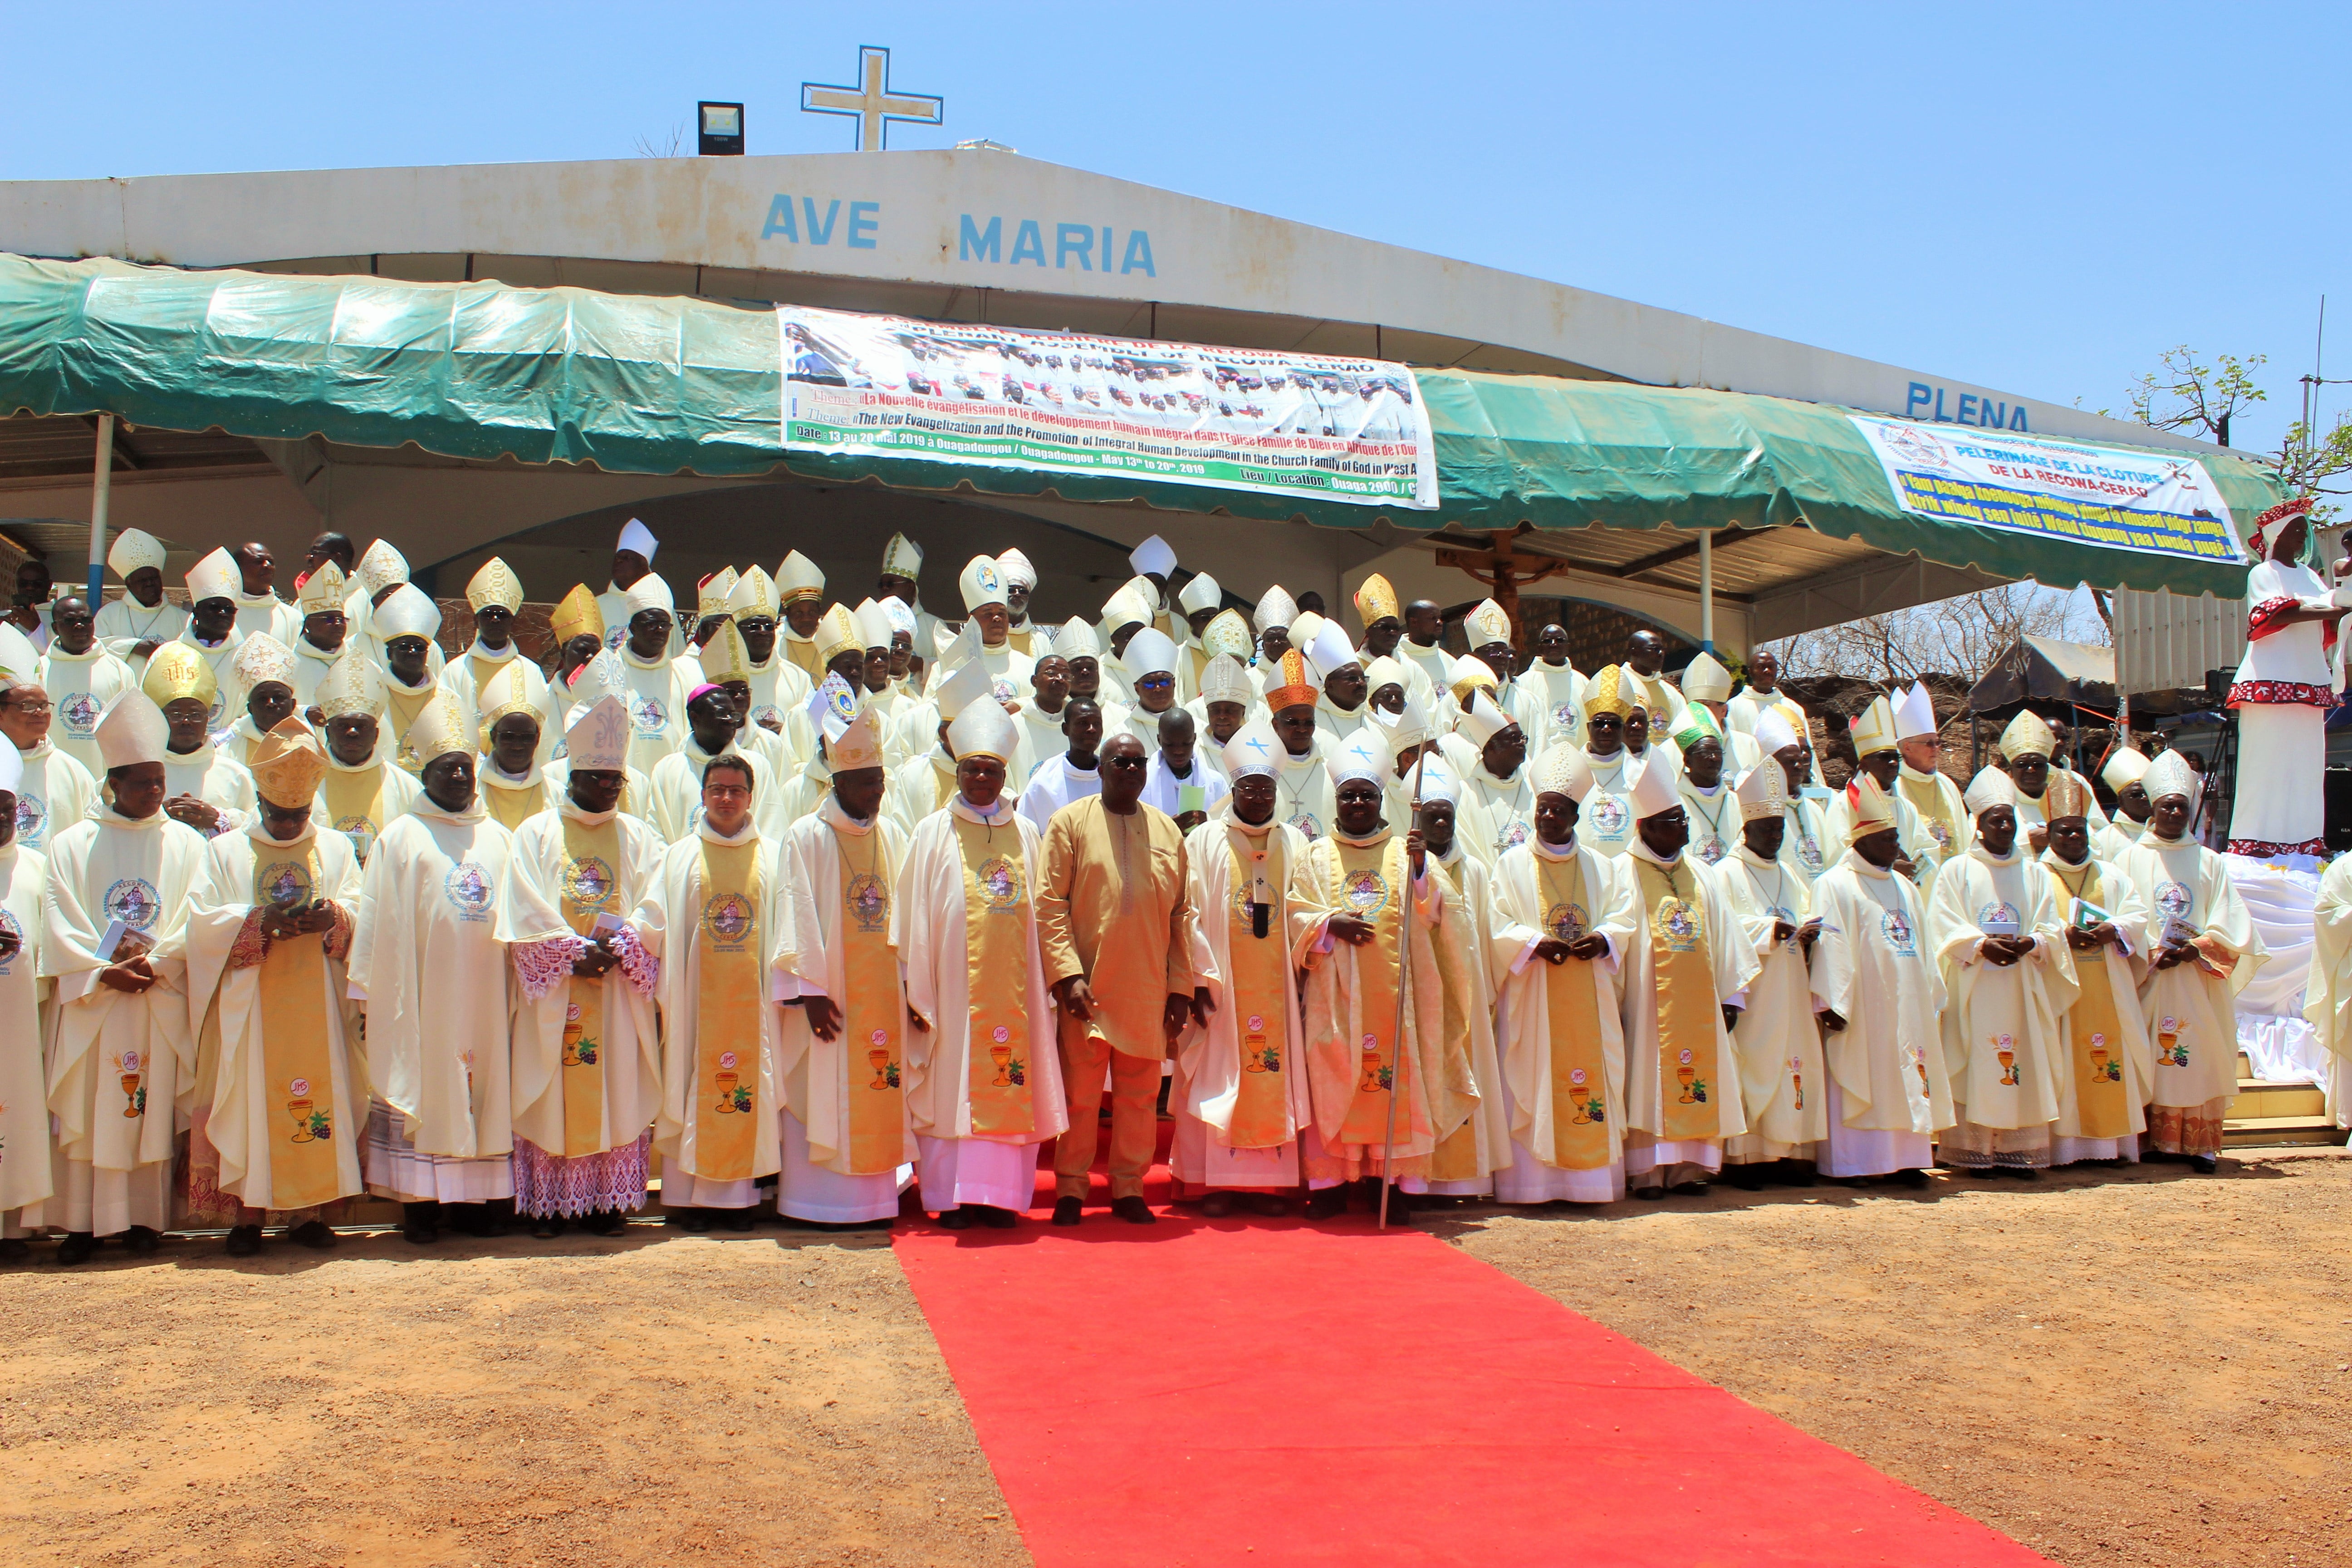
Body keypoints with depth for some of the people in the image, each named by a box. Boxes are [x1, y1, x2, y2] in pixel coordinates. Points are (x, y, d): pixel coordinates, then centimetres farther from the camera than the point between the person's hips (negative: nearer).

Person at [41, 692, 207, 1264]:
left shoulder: (186, 844, 7)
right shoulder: (70, 845, 6)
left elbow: (194, 925, 1)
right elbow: (60, 928, -1)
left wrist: (152, 964, -14)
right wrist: (105, 972, -12)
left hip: (160, 1001, 0)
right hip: (89, 1002, 0)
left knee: (151, 1109, 1)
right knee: (85, 1112, -1)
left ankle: (143, 1218, 8)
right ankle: (83, 1222, 5)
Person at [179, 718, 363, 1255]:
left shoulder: (336, 848, 15)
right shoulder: (224, 852, 11)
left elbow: (359, 912, 4)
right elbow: (202, 919, -2)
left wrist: (332, 917, -18)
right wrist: (259, 922, -17)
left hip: (315, 1004, 1)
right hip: (249, 1004, -1)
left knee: (319, 1099, -2)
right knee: (249, 1101, -5)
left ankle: (307, 1211, 3)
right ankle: (248, 1213, 1)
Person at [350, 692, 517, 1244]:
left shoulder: (500, 839, 14)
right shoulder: (400, 839, 4)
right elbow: (380, 924, -1)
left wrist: (517, 986, 11)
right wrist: (375, 993, -7)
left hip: (485, 990, 3)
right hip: (424, 992, -3)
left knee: (486, 1086, 3)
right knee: (425, 1087, -3)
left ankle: (476, 1199, 11)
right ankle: (421, 1204, 4)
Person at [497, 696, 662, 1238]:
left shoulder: (640, 839, 11)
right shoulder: (535, 834, 6)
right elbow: (526, 916, -4)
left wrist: (617, 949, -15)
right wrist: (576, 953, -14)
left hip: (620, 994, 2)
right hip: (554, 992, -1)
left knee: (618, 1093, 1)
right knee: (553, 1095, -2)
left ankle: (610, 1201, 6)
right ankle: (547, 1204, 4)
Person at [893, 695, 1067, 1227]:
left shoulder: (1026, 835, 12)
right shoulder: (933, 833, 6)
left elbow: (1040, 913, 13)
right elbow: (914, 915, 3)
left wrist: (1047, 981, 5)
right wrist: (915, 989, -4)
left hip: (1013, 983, 2)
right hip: (954, 982, -2)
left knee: (1011, 1084, 1)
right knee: (953, 1083, -2)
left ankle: (1000, 1192, 8)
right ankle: (953, 1196, 4)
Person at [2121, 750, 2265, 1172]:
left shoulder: (2209, 862, 11)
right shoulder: (2132, 858, 8)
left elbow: (2231, 925, 5)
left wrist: (2194, 950, -11)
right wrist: (2153, 953, -12)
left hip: (2199, 978, 1)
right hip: (2148, 977, -1)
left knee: (2200, 1058, -3)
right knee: (2153, 1059, -4)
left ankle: (2200, 1144, -1)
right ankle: (2158, 1142, 0)